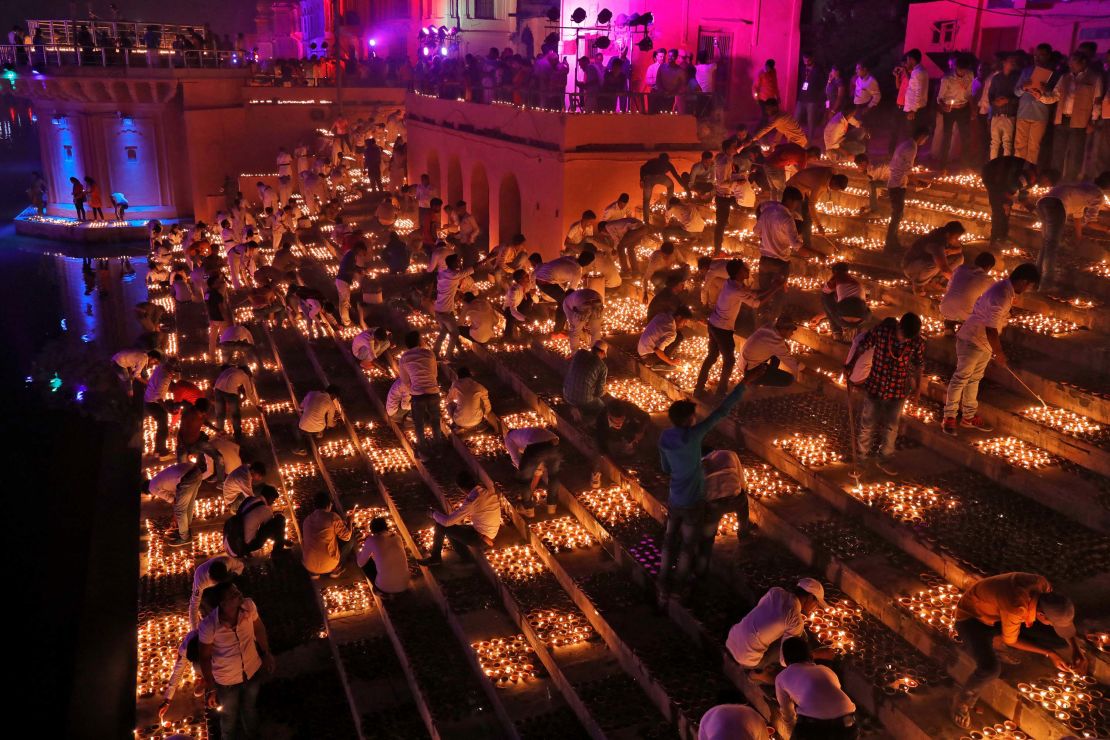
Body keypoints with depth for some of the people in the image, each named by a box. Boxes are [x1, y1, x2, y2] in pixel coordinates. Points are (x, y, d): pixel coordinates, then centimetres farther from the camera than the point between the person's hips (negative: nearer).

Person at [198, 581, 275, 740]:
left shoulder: (248, 606, -27)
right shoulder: (208, 626, -35)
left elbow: (259, 629, -5)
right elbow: (205, 658, -19)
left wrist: (267, 653, 6)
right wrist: (210, 688, -11)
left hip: (253, 671, 3)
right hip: (227, 680, -3)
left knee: (250, 708, 33)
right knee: (229, 717, 27)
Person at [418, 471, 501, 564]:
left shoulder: (472, 500, -27)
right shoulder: (487, 488, -5)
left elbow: (447, 521, -21)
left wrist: (433, 513, -3)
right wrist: (461, 506, 16)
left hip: (481, 538, -8)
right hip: (491, 534, 8)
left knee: (441, 525, -3)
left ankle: (435, 557, 14)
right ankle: (463, 554, 19)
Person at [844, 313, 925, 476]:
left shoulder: (917, 342, -16)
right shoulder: (881, 331, -21)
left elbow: (919, 364, 2)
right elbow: (862, 346, -6)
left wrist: (917, 385, 12)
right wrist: (850, 365, 0)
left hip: (898, 390, 1)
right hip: (875, 386, -1)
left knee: (891, 426, 12)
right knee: (869, 422, 15)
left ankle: (885, 459, 30)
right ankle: (862, 453, 38)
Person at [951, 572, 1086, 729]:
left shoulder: (1044, 586, -21)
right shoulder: (1016, 608, -40)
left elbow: (1063, 615, 0)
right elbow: (1010, 641, -20)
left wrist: (1076, 649, -9)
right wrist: (1048, 654, -16)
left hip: (995, 612, 8)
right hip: (971, 617, -7)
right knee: (990, 669, -30)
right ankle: (962, 700, 0)